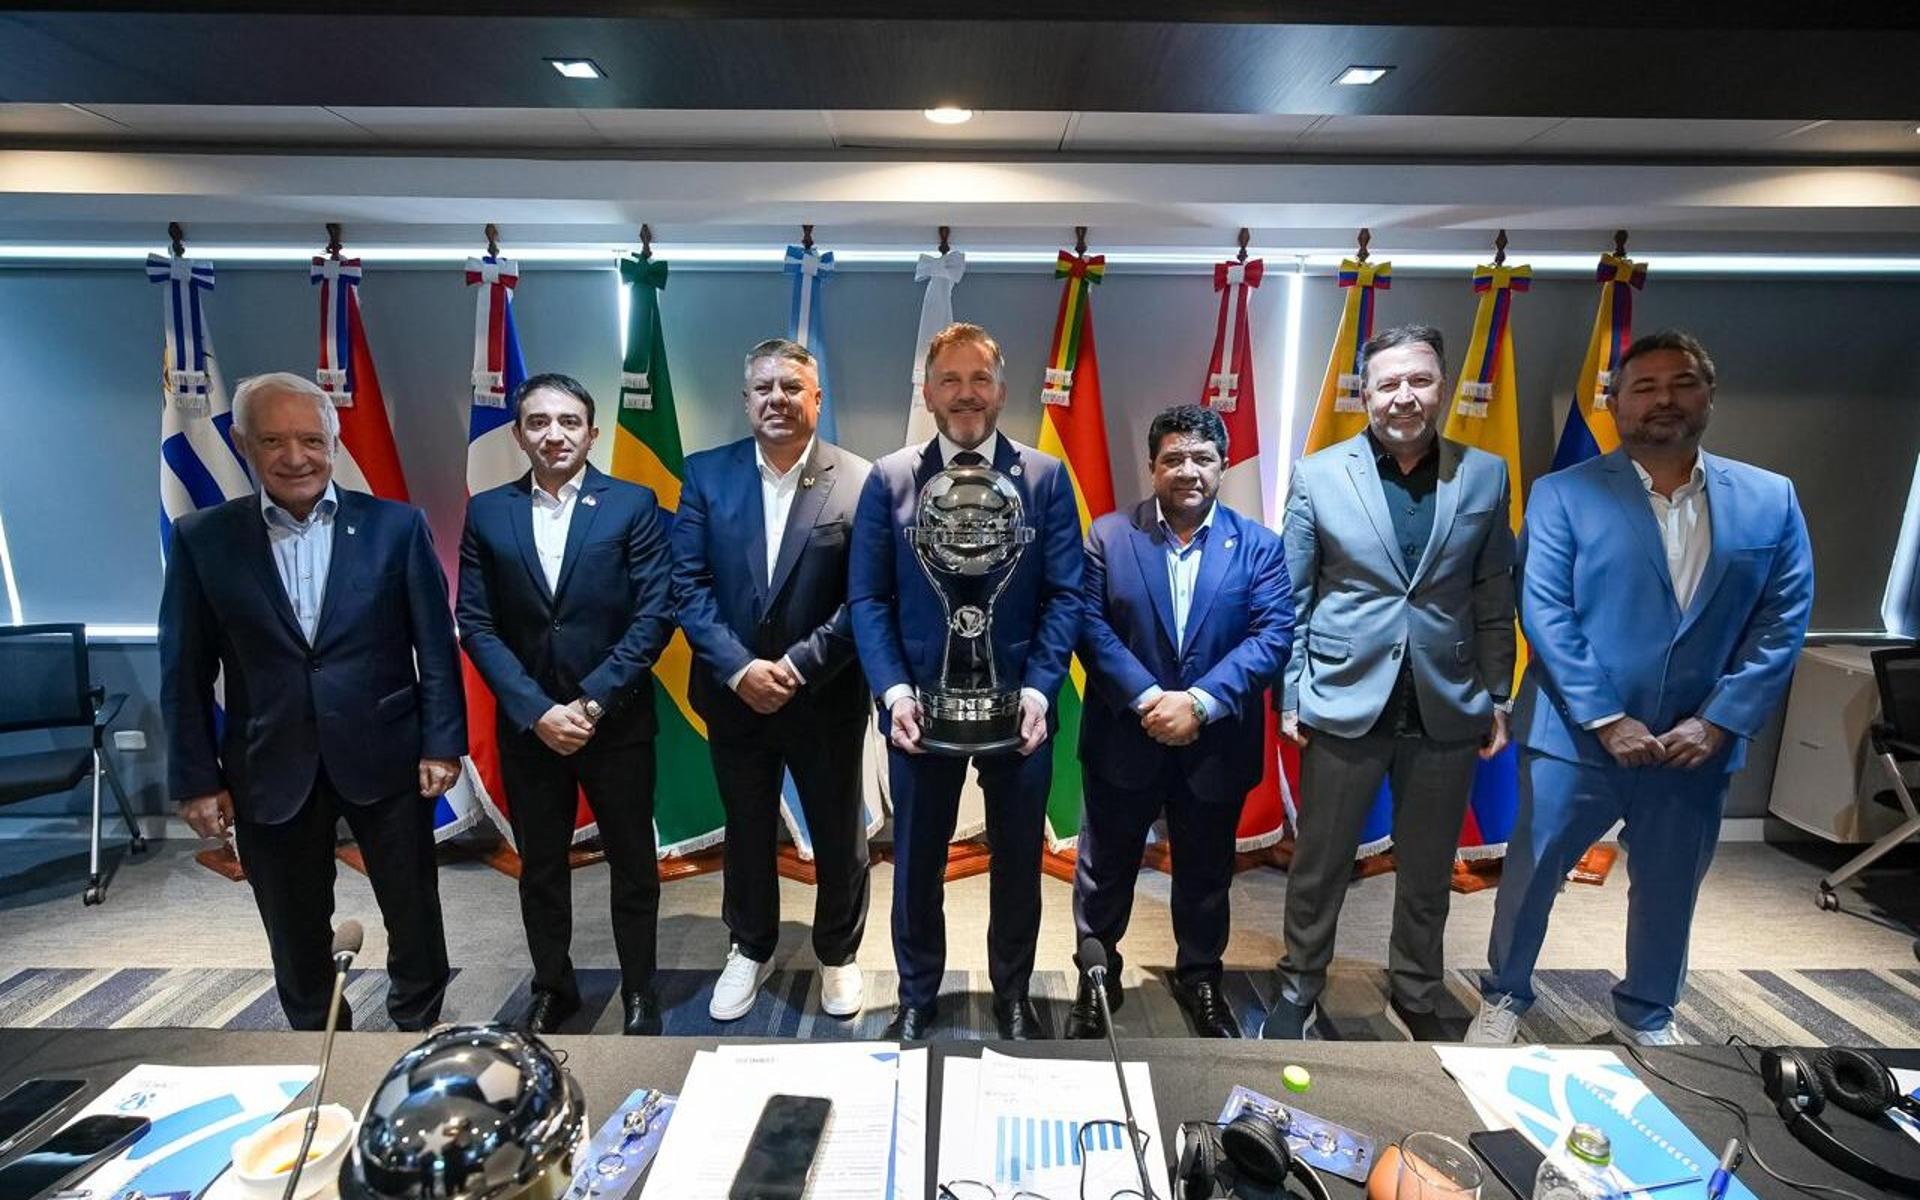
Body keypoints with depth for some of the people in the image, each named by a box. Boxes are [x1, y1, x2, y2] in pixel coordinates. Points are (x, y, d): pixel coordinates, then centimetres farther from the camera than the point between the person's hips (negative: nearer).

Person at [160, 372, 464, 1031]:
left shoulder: (397, 525, -4)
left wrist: (441, 744, -7)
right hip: (270, 772, 2)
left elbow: (436, 645, -3)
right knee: (296, 936, 18)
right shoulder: (201, 538, 0)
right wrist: (196, 779, 0)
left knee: (415, 915, 13)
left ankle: (420, 1023, 37)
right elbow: (186, 673, 3)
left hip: (385, 758, -1)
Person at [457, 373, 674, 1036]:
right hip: (527, 724, 3)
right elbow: (476, 625, -1)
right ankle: (552, 987, 39)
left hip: (617, 720, -2)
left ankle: (639, 993, 31)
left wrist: (593, 702, -14)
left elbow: (654, 615, -9)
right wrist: (536, 710, -11)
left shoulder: (633, 504, -4)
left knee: (632, 862, 11)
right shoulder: (486, 512, 3)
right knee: (539, 864, 17)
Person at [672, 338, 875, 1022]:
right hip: (733, 696, 2)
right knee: (746, 833, 20)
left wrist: (799, 667, -18)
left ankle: (838, 954, 41)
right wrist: (739, 668, -15)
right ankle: (750, 949, 45)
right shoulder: (706, 474, -1)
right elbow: (688, 584, -4)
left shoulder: (860, 482, -9)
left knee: (839, 836, 16)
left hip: (827, 700, -2)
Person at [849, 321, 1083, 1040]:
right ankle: (916, 998, 39)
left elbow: (1065, 595, -3)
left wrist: (1038, 690, -14)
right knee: (916, 864, 16)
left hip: (1019, 707, 0)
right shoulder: (889, 480, 1)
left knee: (1019, 862, 17)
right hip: (922, 707, 0)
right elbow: (867, 598, -2)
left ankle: (1013, 995, 40)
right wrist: (894, 691, -13)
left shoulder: (1046, 478, 0)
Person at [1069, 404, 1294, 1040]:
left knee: (1205, 875, 19)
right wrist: (1147, 700, -20)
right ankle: (1096, 980, 38)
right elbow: (1090, 626, -9)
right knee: (1105, 869, 15)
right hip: (1124, 738, 0)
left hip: (1216, 744, 1)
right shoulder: (1108, 535, -2)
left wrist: (1199, 701, -21)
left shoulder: (1259, 545, 0)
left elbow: (1273, 636, -9)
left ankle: (1199, 980, 44)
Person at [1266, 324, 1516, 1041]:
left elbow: (1494, 601, 7)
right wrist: (1290, 696, -5)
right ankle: (1300, 985, 33)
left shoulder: (1485, 476, 3)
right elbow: (1292, 597, -2)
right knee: (1320, 862, 11)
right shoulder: (1318, 475, -4)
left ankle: (1415, 995, 40)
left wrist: (1497, 698, 6)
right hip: (1344, 700, -2)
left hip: (1447, 707, 2)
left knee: (1428, 871, 17)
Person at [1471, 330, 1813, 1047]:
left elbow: (1782, 624, 0)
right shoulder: (1563, 494, -7)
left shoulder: (1770, 501, 3)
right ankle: (1504, 996, 32)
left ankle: (1647, 1015, 42)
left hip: (1697, 743, 3)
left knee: (1670, 889, 19)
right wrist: (1606, 719, -16)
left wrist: (1719, 722, -10)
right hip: (1575, 736, -3)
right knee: (1532, 873, 9)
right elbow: (1544, 613, -13)